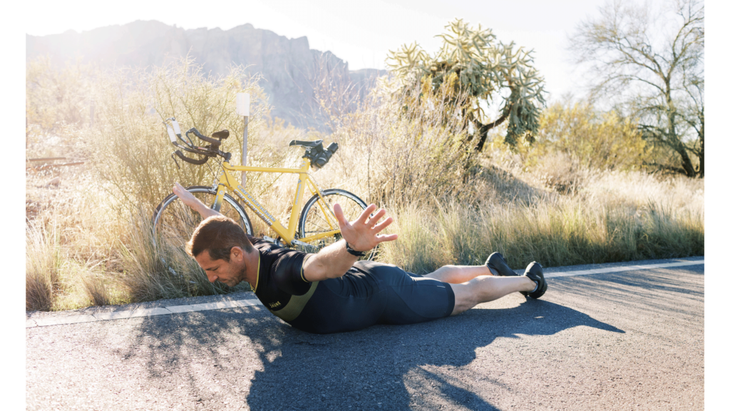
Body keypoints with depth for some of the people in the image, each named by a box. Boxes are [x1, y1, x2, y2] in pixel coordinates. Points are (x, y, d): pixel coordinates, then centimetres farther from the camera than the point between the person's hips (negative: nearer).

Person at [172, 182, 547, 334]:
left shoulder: (280, 269, -38)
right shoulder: (255, 249, -13)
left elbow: (324, 263, -62)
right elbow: (223, 227, 11)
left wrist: (352, 246, -83)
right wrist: (193, 201, 24)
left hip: (384, 296, -8)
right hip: (368, 279, 8)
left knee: (465, 295, 15)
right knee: (432, 279, 33)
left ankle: (527, 280, 39)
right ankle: (491, 267, 58)